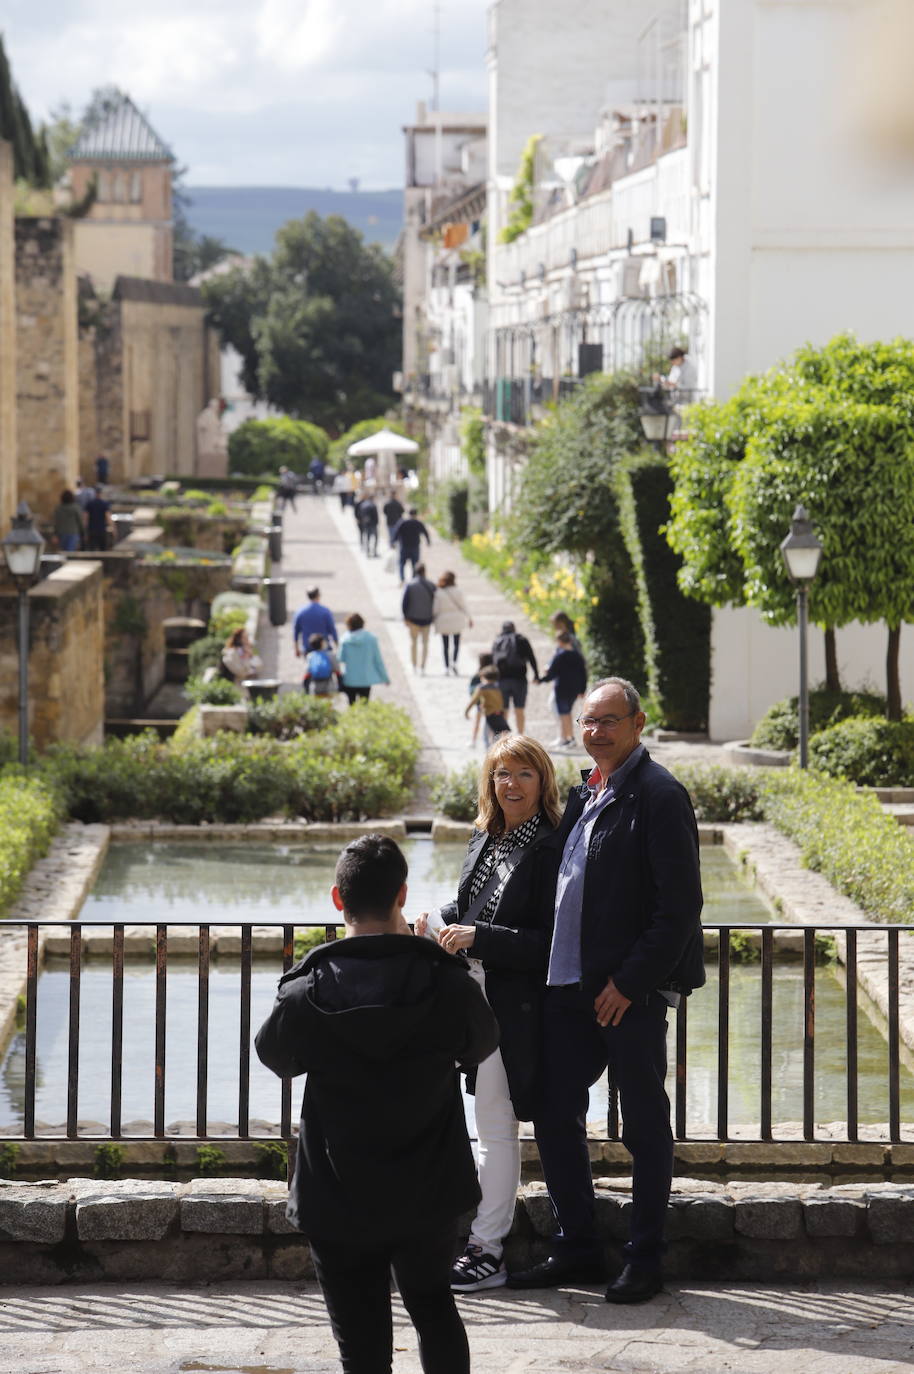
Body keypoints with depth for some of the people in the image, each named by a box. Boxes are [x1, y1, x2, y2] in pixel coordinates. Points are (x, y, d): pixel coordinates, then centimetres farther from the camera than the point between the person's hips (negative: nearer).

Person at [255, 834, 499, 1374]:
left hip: (340, 1203, -1)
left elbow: (274, 1055, 5)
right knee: (435, 1308, 24)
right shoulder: (448, 985, -15)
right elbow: (482, 1044, 7)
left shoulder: (307, 997, -16)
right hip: (430, 1196, 1)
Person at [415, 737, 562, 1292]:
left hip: (513, 1006, -7)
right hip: (471, 994, 7)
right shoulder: (485, 838, 11)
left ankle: (487, 1250, 6)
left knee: (497, 1127, -1)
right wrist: (444, 921, 3)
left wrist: (478, 937, -20)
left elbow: (549, 941, -16)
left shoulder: (551, 850, -13)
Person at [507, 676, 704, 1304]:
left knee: (645, 1124, 3)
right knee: (555, 1115, 10)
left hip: (633, 992, -8)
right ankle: (576, 1247, 22)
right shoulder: (584, 794, 14)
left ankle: (645, 1259, 12)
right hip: (571, 987, 8)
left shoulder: (660, 796, -11)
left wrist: (629, 981, -16)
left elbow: (680, 904, -16)